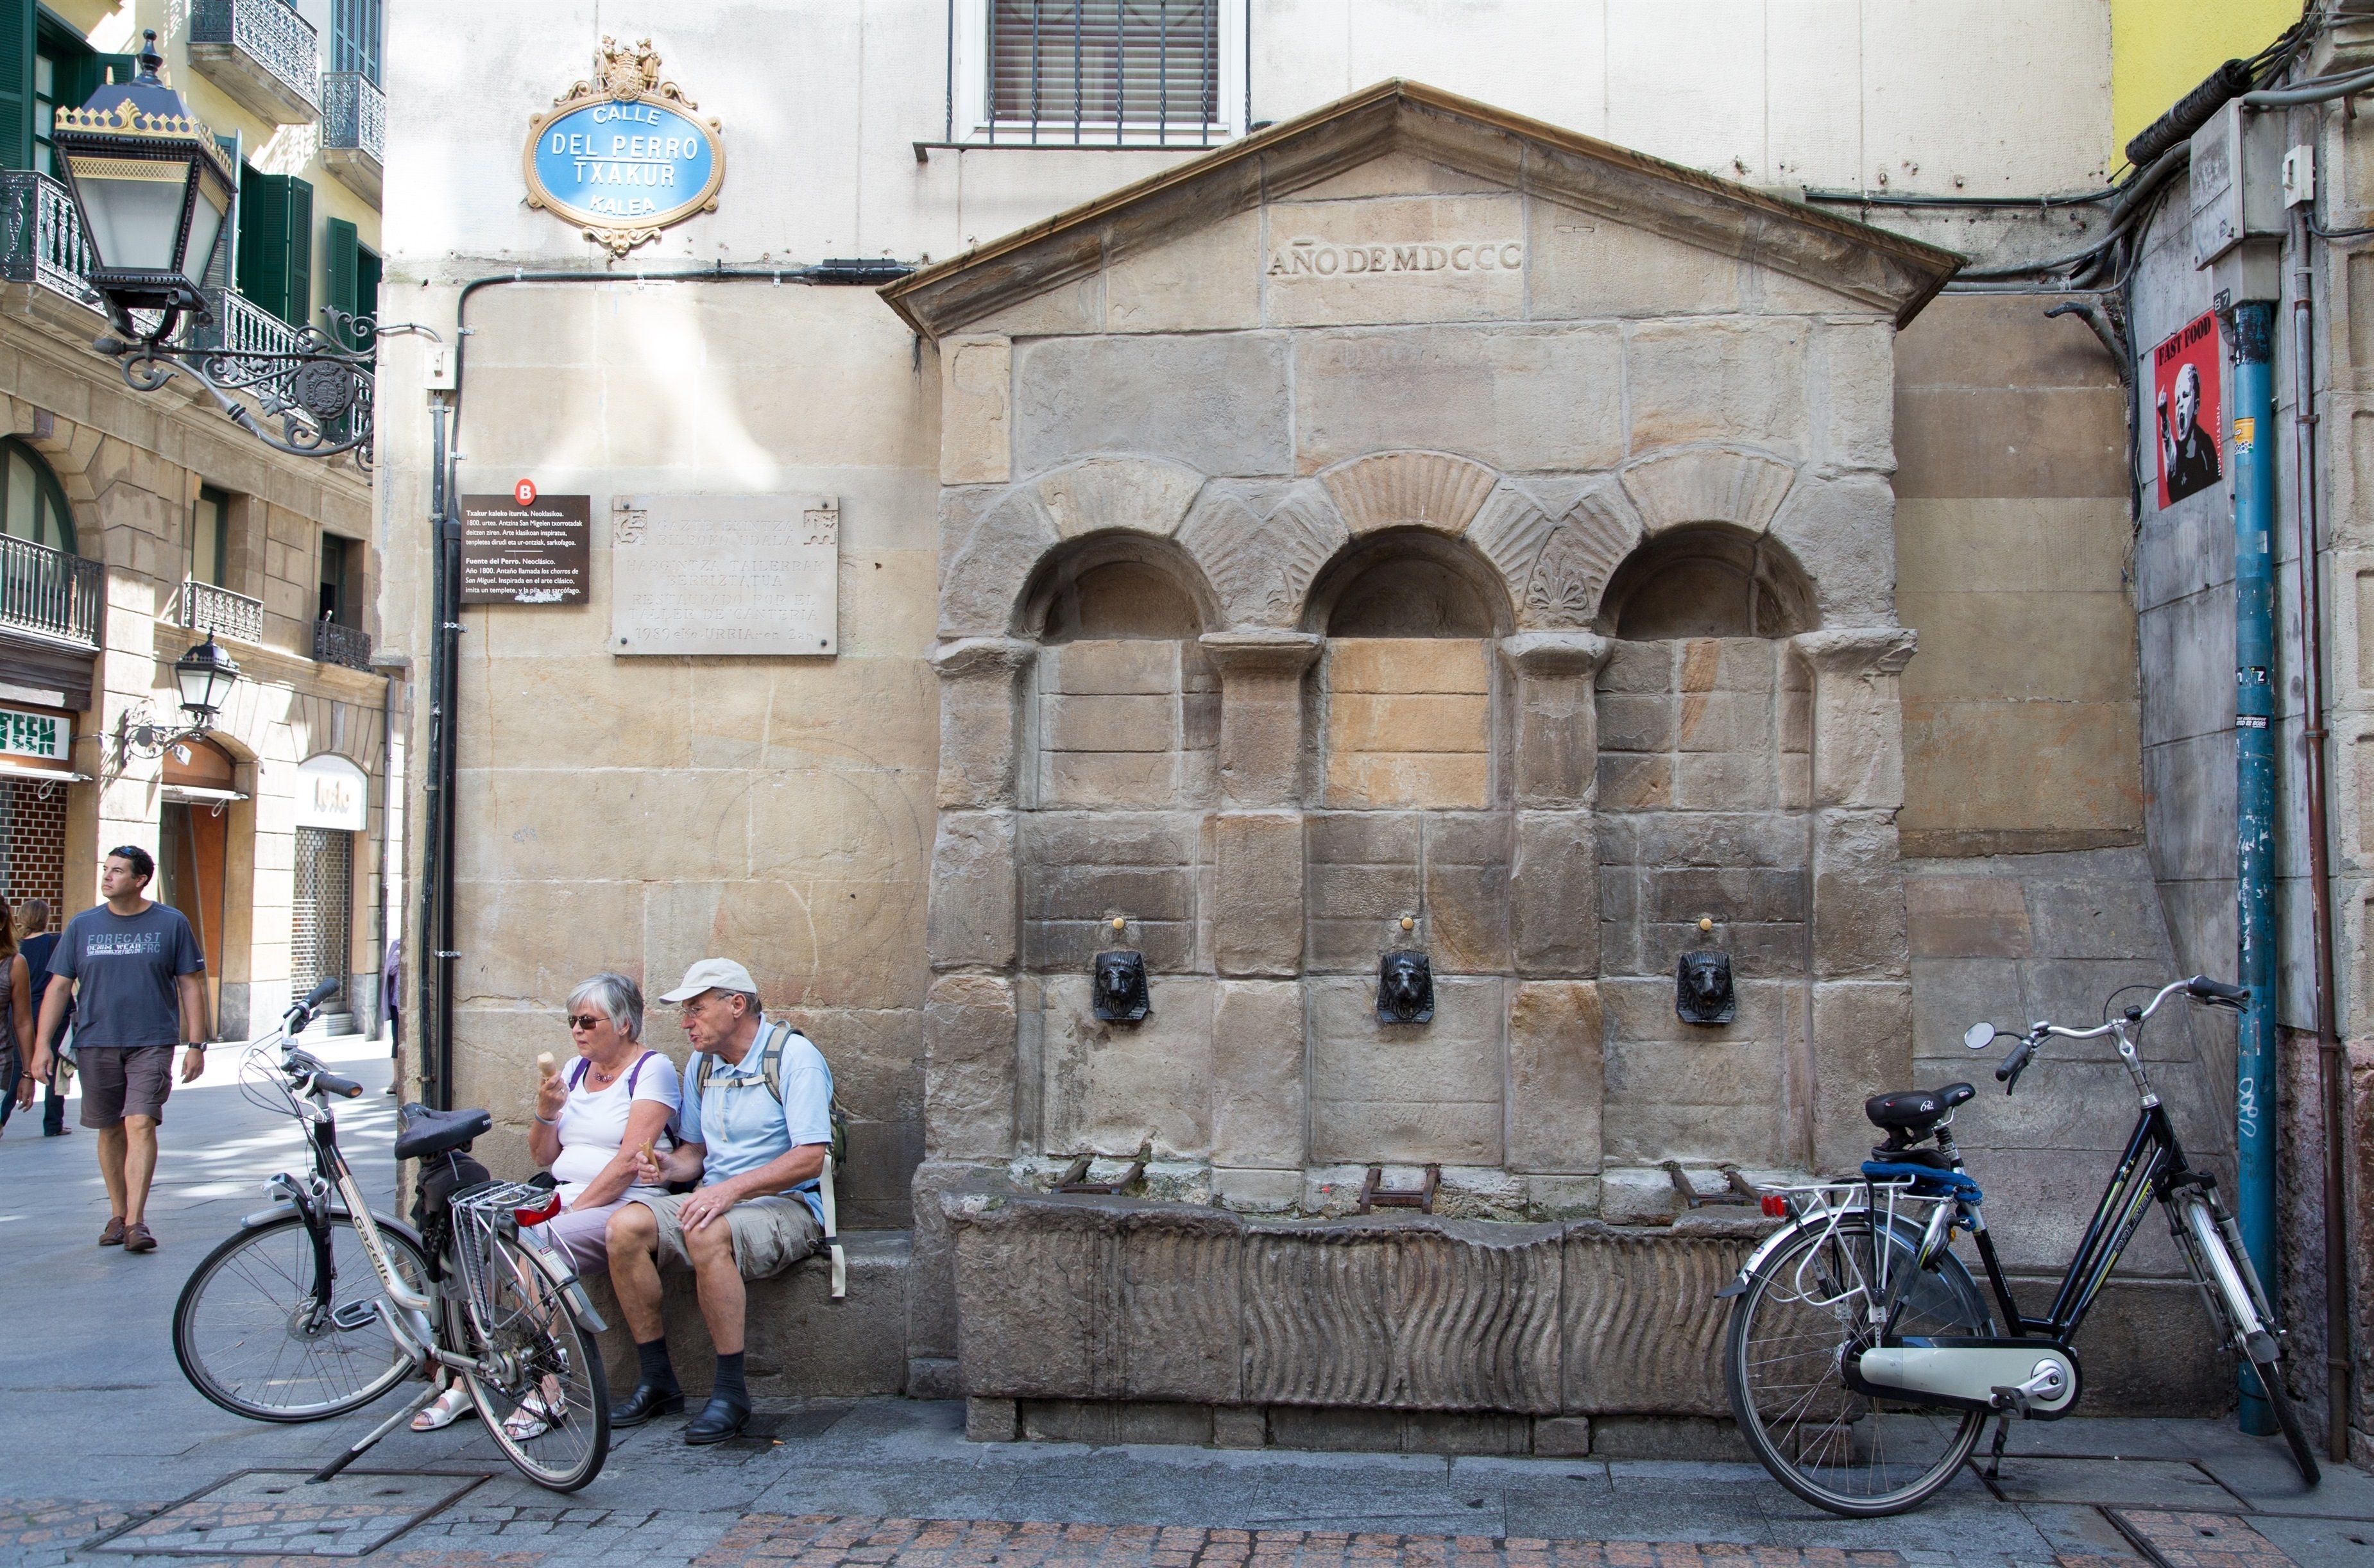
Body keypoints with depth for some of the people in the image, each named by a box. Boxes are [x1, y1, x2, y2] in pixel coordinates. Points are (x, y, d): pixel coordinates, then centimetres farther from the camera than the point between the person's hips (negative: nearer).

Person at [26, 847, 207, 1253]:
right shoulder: (82, 926, 7)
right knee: (111, 1130, 9)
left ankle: (136, 1221, -15)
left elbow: (191, 987, 3)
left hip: (151, 1043, -3)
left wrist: (196, 1044, -1)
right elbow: (59, 988, 8)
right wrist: (42, 1044, 1)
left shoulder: (171, 924, 1)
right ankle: (117, 1215, 21)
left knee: (140, 1124, -14)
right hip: (96, 1044, 3)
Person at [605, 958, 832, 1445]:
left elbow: (811, 1158, -18)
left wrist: (733, 1189, -27)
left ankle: (731, 1391, -25)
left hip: (786, 1206, -7)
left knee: (707, 1234, -37)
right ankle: (657, 1380, -10)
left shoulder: (794, 1056, -10)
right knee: (627, 1225, -20)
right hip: (717, 1199, 7)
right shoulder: (700, 1065, 14)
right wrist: (669, 1166, -3)